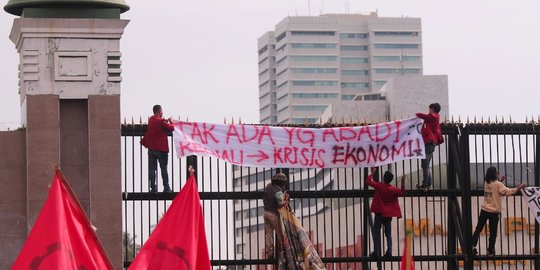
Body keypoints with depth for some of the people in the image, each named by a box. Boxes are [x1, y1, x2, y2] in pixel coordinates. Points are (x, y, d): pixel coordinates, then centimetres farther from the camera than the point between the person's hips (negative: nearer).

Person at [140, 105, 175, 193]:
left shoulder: (151, 119, 5)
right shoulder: (161, 121, -15)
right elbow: (171, 128, -8)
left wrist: (165, 121, 12)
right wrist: (170, 122, 11)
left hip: (151, 148, 5)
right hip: (161, 149, -5)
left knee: (152, 169, 5)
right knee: (164, 169, 3)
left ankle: (153, 188, 3)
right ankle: (166, 187, 2)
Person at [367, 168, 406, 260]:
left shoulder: (379, 186, -12)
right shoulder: (393, 189, -5)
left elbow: (369, 181, 0)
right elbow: (402, 193, 11)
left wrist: (373, 172, 13)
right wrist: (403, 181, 3)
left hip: (379, 213, -3)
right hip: (388, 214, 3)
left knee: (376, 232, 1)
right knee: (388, 233, 11)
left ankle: (376, 252, -7)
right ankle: (389, 250, -1)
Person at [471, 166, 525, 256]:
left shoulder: (486, 183, 6)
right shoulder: (498, 184, -13)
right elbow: (507, 191, -19)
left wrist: (501, 180, 19)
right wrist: (518, 188, -16)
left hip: (484, 210, 5)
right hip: (494, 211, -5)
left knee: (478, 229, 10)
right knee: (493, 233, 6)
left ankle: (472, 246, -3)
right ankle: (490, 251, 10)